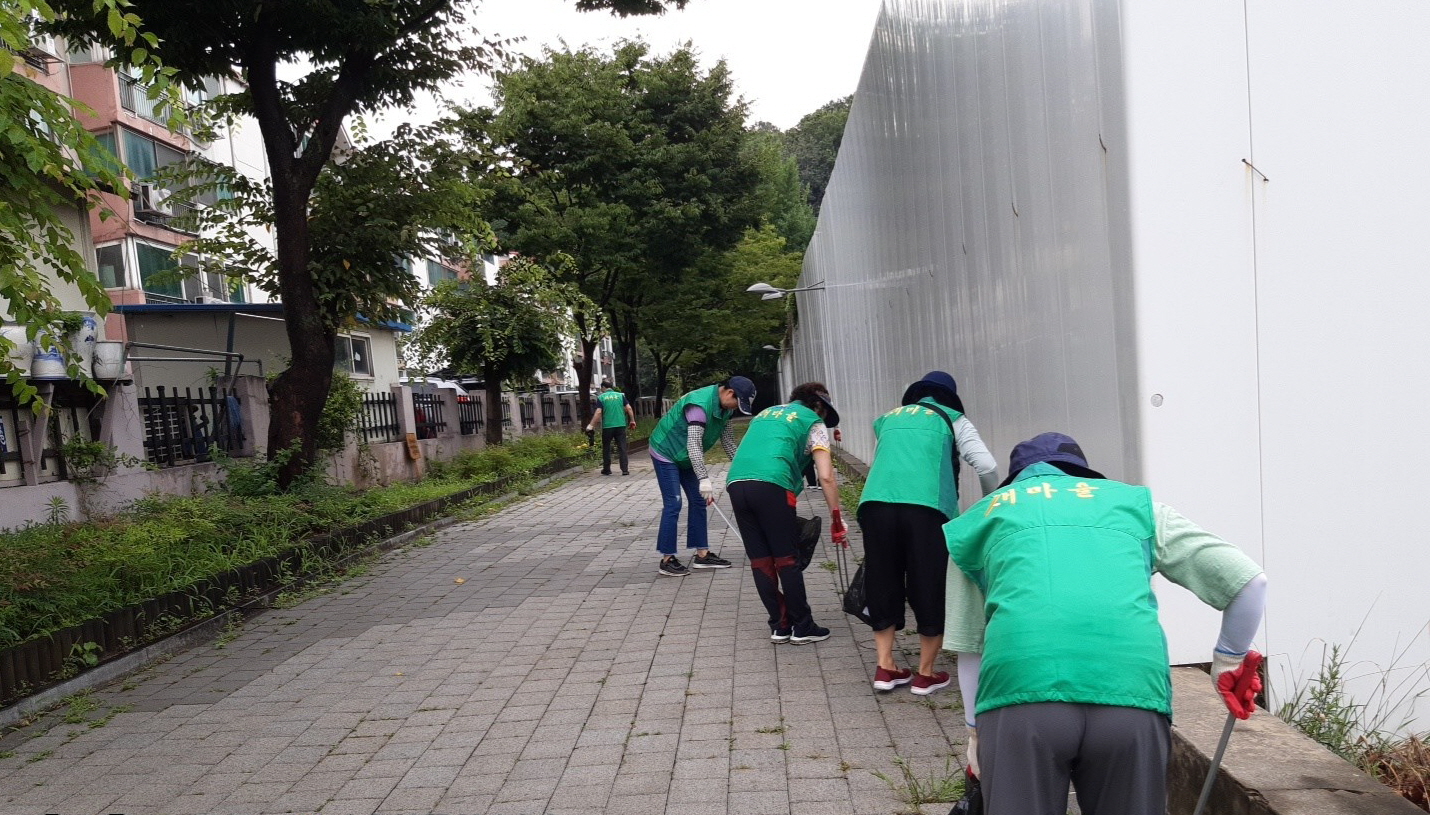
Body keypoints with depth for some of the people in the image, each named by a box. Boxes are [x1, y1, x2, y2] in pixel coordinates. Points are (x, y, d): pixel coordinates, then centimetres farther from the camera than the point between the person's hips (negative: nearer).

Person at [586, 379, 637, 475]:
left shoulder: (601, 398, -1)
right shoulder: (620, 395, 6)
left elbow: (598, 413, -10)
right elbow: (629, 408, 0)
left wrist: (592, 425, -9)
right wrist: (632, 421, 8)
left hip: (607, 426, -1)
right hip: (621, 425, 2)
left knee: (606, 448, 12)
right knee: (622, 448, 3)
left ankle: (606, 469, 18)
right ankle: (625, 469, -3)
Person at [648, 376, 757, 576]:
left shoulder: (724, 407, -3)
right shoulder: (700, 404, -32)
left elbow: (728, 441, 5)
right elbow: (694, 446, -37)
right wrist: (704, 480, -40)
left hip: (685, 457, 9)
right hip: (666, 452, -9)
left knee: (699, 501, 7)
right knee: (673, 504, -11)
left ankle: (702, 554, 12)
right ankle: (667, 559, -5)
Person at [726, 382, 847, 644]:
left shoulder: (765, 413, 33)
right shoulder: (813, 422, 15)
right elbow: (826, 477, 5)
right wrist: (837, 519, 8)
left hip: (735, 482, 5)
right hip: (771, 485, -5)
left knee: (760, 561, 11)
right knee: (787, 560, 5)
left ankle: (780, 625, 18)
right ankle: (802, 627, 13)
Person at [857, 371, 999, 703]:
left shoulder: (887, 419, 28)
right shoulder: (953, 419, 18)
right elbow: (987, 467, 7)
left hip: (875, 503, 3)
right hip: (927, 507, -3)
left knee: (883, 585, 16)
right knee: (931, 588, 10)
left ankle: (885, 668, 19)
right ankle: (925, 674, 19)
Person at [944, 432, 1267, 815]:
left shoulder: (982, 515, 28)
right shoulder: (1135, 502, 28)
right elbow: (1249, 580, 23)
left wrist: (976, 729, 41)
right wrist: (1230, 661, 37)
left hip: (1021, 693, -1)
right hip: (1133, 693, 1)